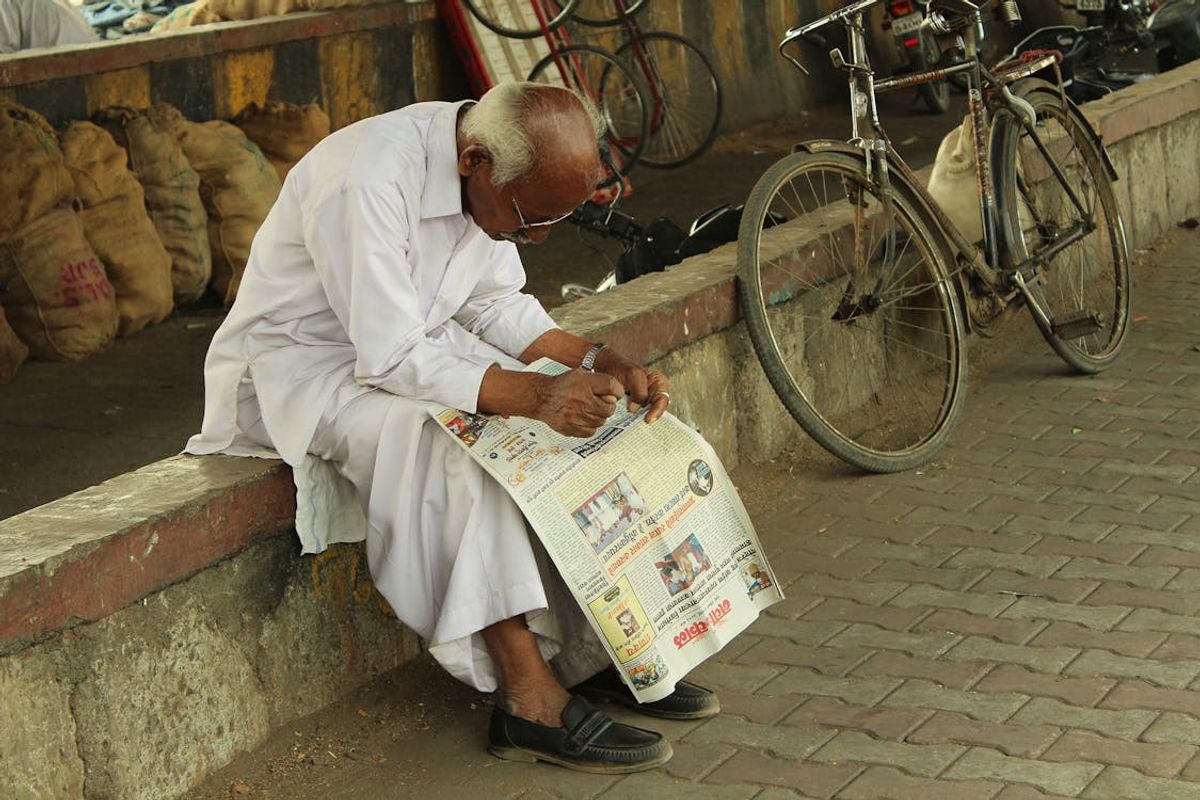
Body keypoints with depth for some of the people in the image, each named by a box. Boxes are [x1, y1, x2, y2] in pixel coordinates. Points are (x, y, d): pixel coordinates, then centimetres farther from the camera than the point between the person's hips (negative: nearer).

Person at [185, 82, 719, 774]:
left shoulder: (493, 172, -5)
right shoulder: (367, 182, -31)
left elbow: (496, 306, 5)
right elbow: (392, 360, -32)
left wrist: (605, 364, -8)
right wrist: (533, 396, -39)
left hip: (414, 345, 8)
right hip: (302, 366, -8)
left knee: (580, 411, -8)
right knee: (462, 442, -33)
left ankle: (596, 653, -4)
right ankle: (532, 701, -29)